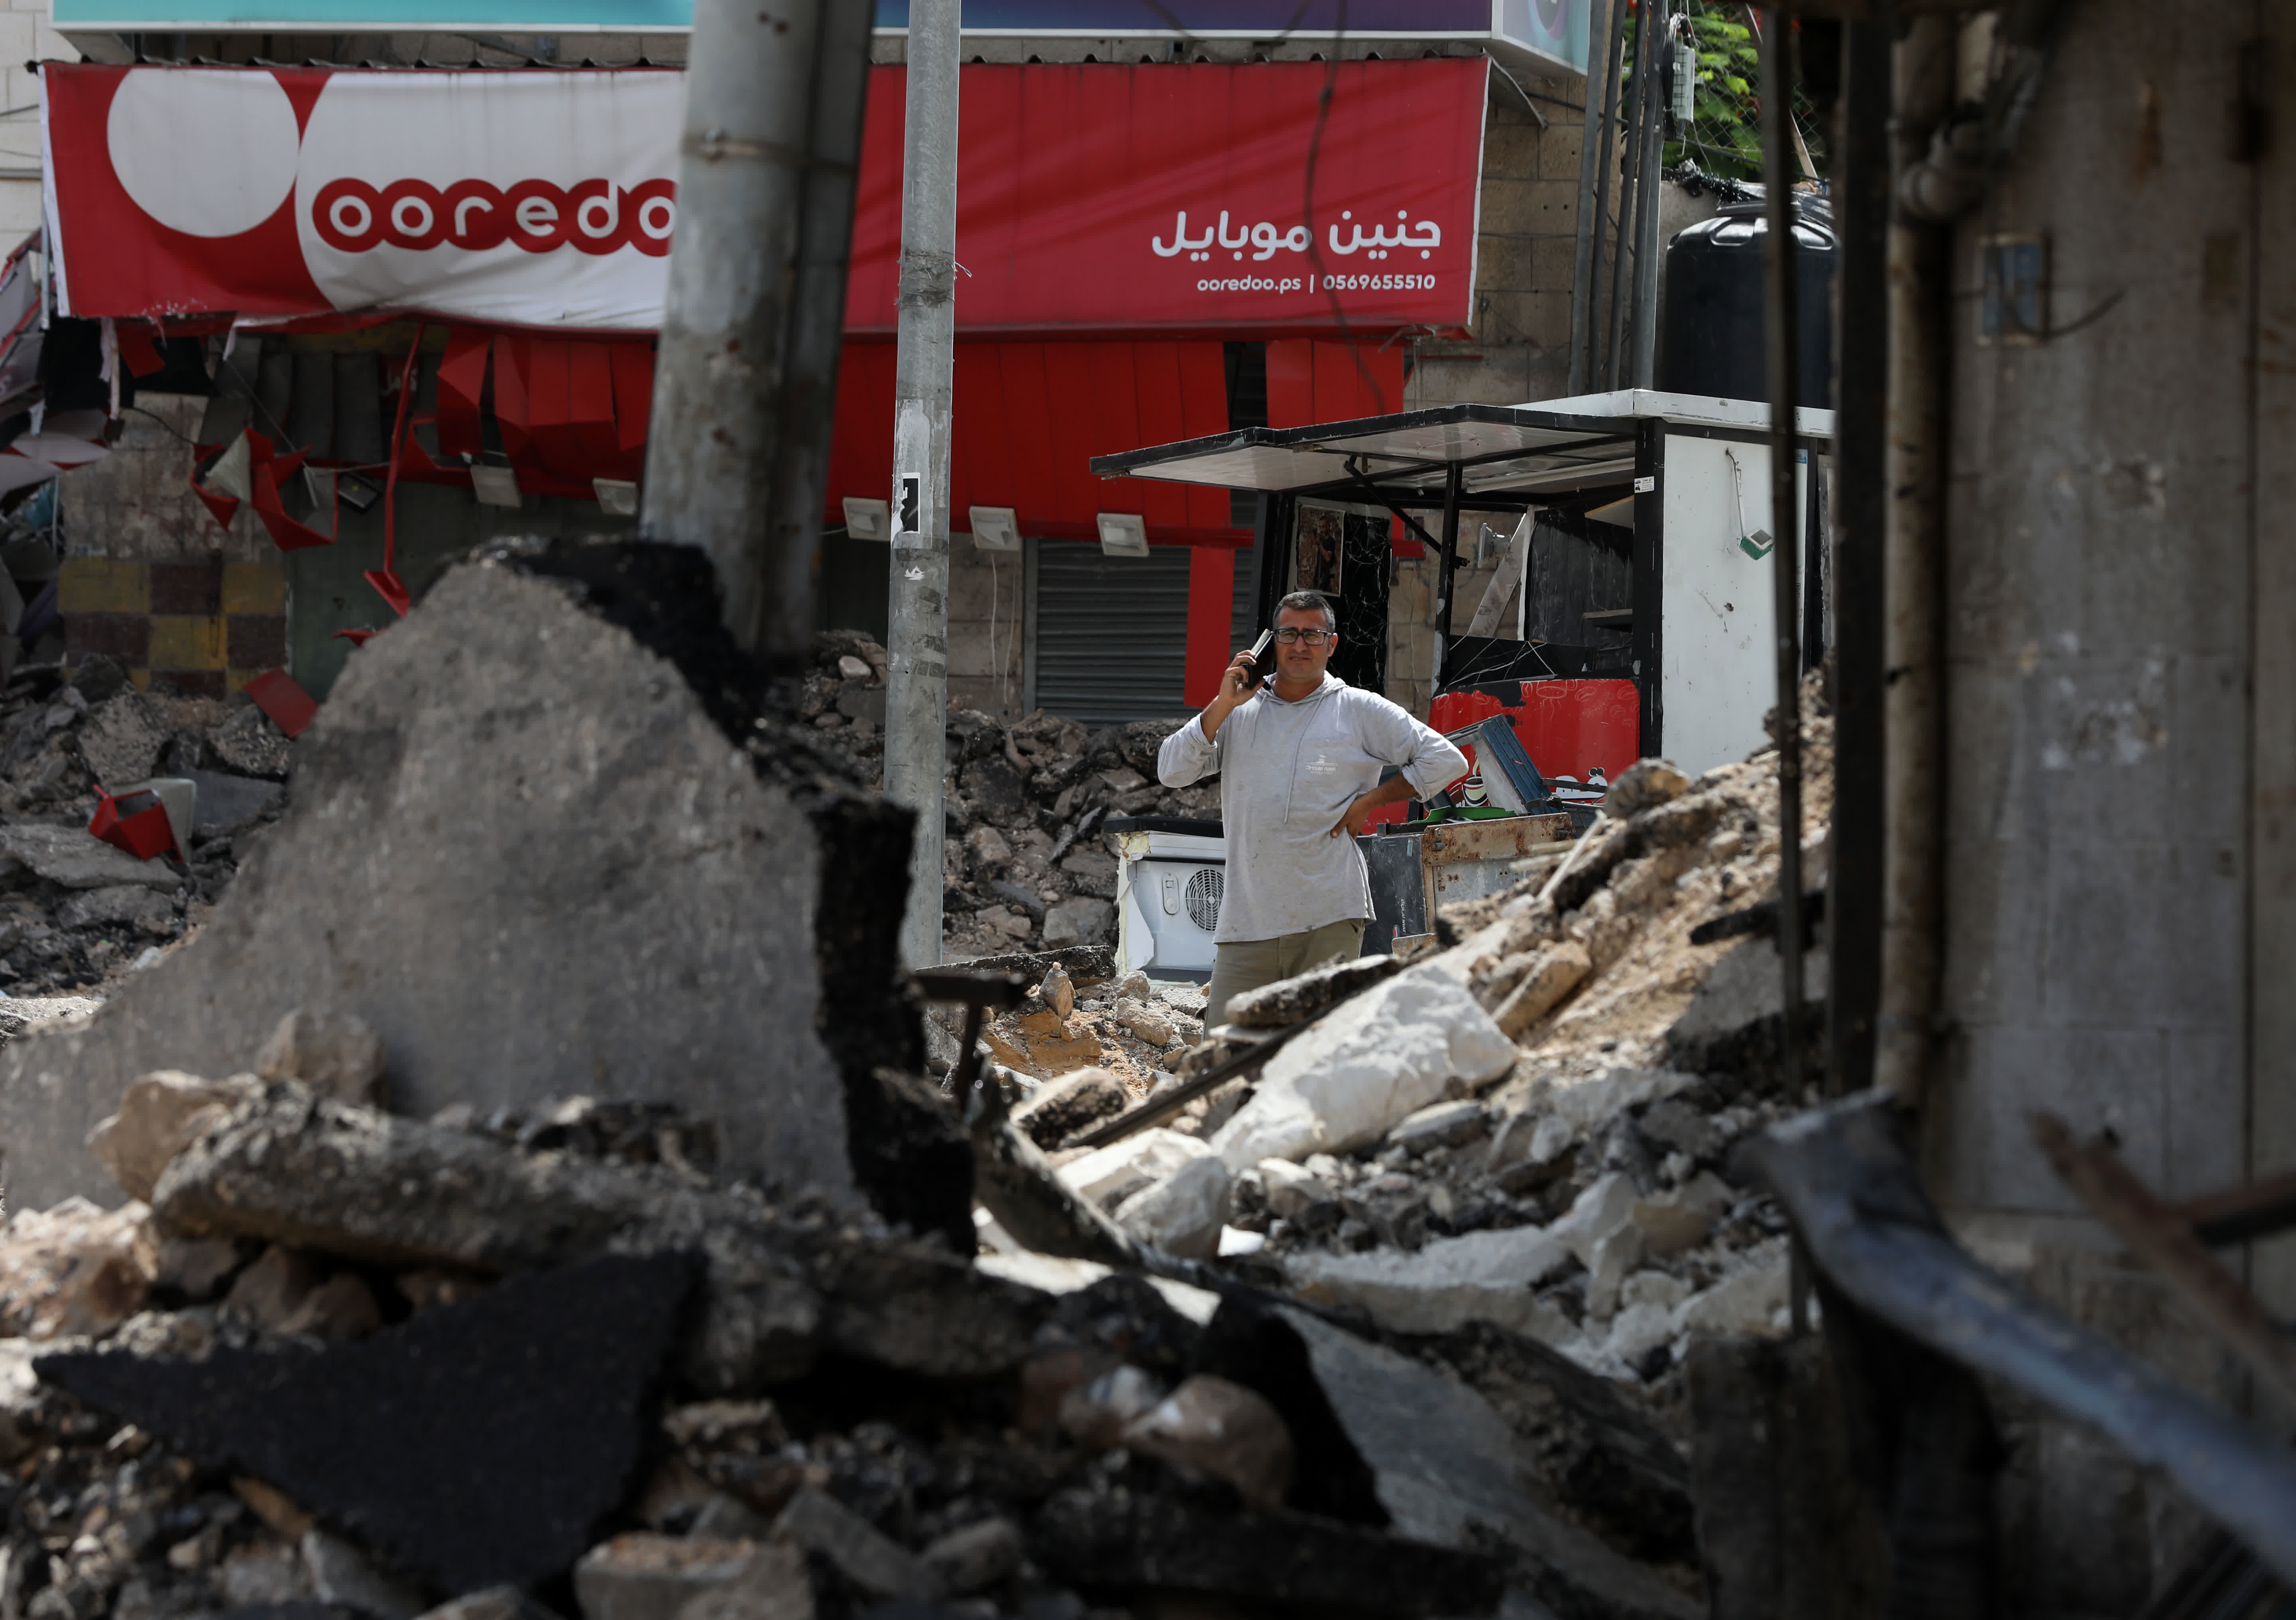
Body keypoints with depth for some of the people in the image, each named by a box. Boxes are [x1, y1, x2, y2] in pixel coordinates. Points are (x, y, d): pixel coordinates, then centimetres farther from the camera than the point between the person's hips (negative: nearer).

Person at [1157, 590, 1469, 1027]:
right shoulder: (1238, 713, 15)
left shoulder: (1360, 711, 7)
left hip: (1328, 922, -2)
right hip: (1248, 921, 3)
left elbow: (1445, 760, 5)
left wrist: (1369, 801, -2)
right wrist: (1223, 705, -4)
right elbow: (1171, 772, 5)